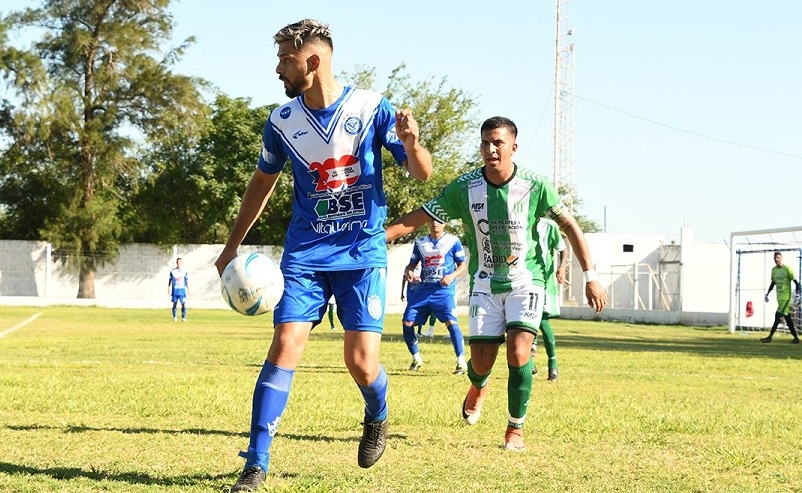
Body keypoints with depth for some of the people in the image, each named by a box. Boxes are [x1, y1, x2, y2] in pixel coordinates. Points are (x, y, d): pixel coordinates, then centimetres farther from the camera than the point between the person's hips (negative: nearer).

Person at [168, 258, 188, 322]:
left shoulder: (185, 272, 5)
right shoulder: (172, 272, 4)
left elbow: (187, 281, 8)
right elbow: (169, 280, 8)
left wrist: (188, 290, 4)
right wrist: (169, 289, 4)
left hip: (182, 290, 0)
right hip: (175, 290, 0)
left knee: (183, 304, -5)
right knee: (175, 303, 2)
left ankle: (183, 318, 0)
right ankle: (174, 317, 9)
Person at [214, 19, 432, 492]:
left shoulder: (371, 108, -8)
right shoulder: (282, 122, 0)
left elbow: (422, 173, -5)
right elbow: (263, 181, 17)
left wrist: (411, 143, -27)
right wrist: (234, 244, 16)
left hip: (363, 255, -2)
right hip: (305, 255, 2)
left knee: (362, 364, -7)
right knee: (284, 349, -12)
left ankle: (377, 418, 29)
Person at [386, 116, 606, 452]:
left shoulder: (534, 185, -12)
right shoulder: (464, 188, -10)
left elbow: (569, 226, -2)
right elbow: (418, 218, -9)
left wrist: (591, 277, -5)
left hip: (526, 280, -1)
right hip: (485, 283, 1)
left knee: (518, 353, -19)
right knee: (481, 363, -3)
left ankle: (515, 429, 0)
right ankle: (477, 387, 37)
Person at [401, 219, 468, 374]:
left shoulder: (453, 241, 1)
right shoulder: (420, 243, 12)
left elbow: (463, 266, 4)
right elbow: (412, 264, 18)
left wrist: (452, 276, -15)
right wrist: (409, 271, -5)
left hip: (444, 290, -4)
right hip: (423, 290, 4)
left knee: (451, 322, -21)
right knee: (407, 323, -2)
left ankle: (461, 361, -14)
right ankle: (416, 358, 17)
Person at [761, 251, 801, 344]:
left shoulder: (787, 269, -10)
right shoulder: (773, 270, 10)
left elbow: (796, 282, -9)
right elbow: (773, 283, 22)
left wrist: (797, 295, -17)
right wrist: (767, 294, 16)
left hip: (786, 297, -7)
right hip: (779, 297, 7)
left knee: (778, 316, -12)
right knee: (787, 318, 8)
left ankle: (770, 337, -13)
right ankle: (796, 337, 15)